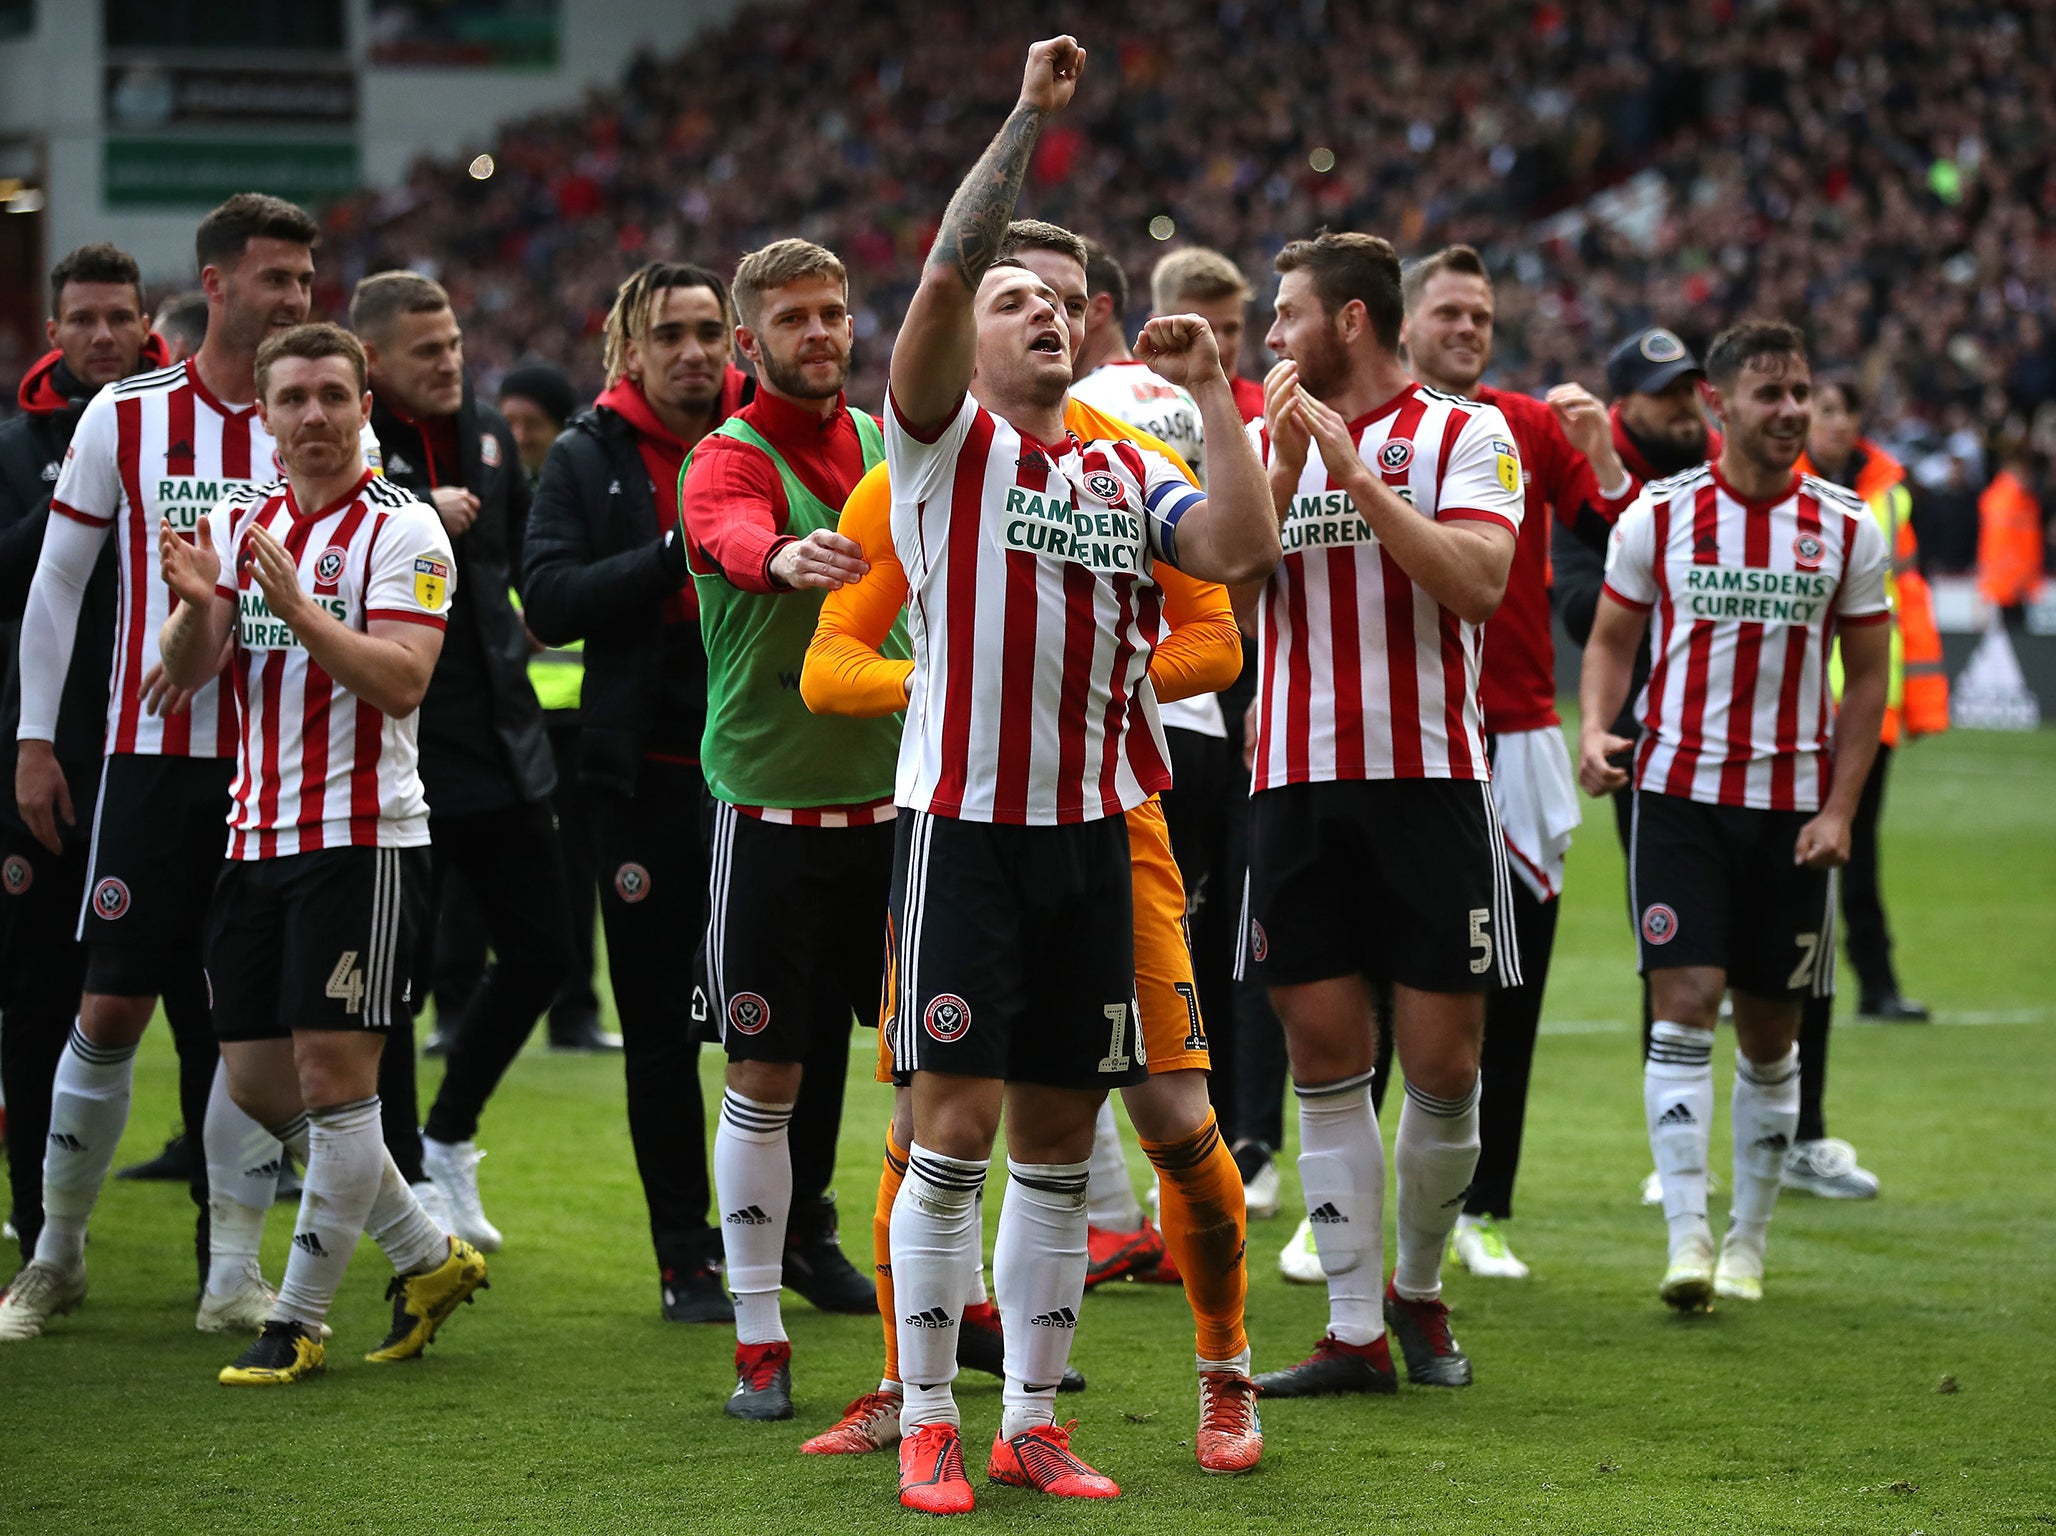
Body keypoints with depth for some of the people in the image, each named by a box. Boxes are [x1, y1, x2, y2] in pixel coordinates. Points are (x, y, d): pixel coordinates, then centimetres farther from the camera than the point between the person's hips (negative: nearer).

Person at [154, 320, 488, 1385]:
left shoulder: (402, 531, -6)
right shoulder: (237, 522, 11)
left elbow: (401, 680, -17)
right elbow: (186, 672, 3)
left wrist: (296, 605, -27)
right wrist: (196, 605, -18)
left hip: (362, 839, -7)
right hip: (256, 838, 7)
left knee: (334, 1077, -7)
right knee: (260, 1086, 8)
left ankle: (298, 1320, 0)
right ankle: (427, 1257, 23)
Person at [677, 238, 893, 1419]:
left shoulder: (883, 444, 8)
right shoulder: (729, 458, -10)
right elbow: (738, 539, -32)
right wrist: (789, 558, -54)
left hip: (892, 800, 5)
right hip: (773, 810, -5)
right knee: (766, 1076, -1)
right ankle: (760, 1342, 6)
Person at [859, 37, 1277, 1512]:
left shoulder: (1123, 474, 14)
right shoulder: (948, 439, 1)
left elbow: (1244, 551, 0)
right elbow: (945, 272, -14)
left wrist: (1212, 396, -1)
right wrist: (1028, 118, -16)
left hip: (1092, 828, 5)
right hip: (963, 822, -5)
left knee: (1060, 1141, 7)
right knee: (956, 1127, -7)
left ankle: (1033, 1419, 14)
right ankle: (927, 1423, 0)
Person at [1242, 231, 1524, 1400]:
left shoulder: (1464, 435, 1)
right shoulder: (1270, 440, 14)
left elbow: (1476, 581, -14)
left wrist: (1357, 474, -15)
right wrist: (1284, 469, -7)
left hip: (1429, 777, -3)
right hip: (1298, 779, 3)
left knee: (1444, 1060, -1)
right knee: (1325, 1052, 1)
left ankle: (1420, 1289, 20)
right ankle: (1356, 1331, 5)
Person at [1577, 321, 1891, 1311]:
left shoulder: (1846, 529, 0)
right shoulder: (1658, 514, -2)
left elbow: (1866, 678, 5)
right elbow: (1612, 638, 8)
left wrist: (1840, 811, -4)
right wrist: (1594, 730, -11)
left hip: (1794, 801, 2)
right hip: (1681, 787, -1)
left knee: (1769, 1033, 7)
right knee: (1684, 1004, -13)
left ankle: (1748, 1243, 20)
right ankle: (1687, 1237, -15)